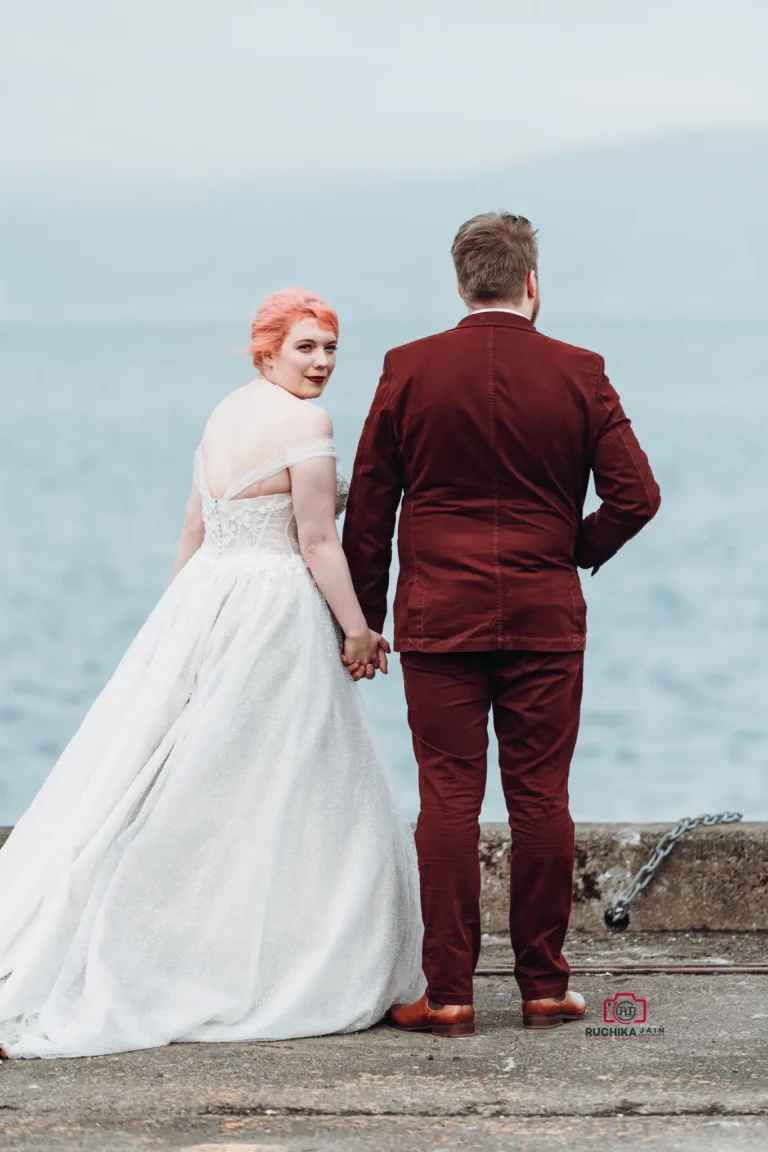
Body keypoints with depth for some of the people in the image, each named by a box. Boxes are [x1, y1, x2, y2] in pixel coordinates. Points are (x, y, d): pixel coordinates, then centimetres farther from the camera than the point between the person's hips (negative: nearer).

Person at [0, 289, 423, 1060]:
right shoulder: (306, 422, -10)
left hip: (202, 598, 8)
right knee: (274, 796, 0)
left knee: (164, 787, 8)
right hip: (276, 613, -8)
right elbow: (316, 542, -13)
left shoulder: (226, 413, 15)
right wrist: (357, 630, -8)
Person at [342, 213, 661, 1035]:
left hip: (438, 619, 0)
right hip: (545, 620, 0)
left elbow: (368, 506, 2)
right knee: (541, 799, 5)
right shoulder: (577, 374, -2)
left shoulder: (408, 371, -1)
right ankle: (544, 988, 9)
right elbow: (635, 495, -5)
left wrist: (363, 619, 10)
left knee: (448, 799, 1)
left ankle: (448, 993, 1)